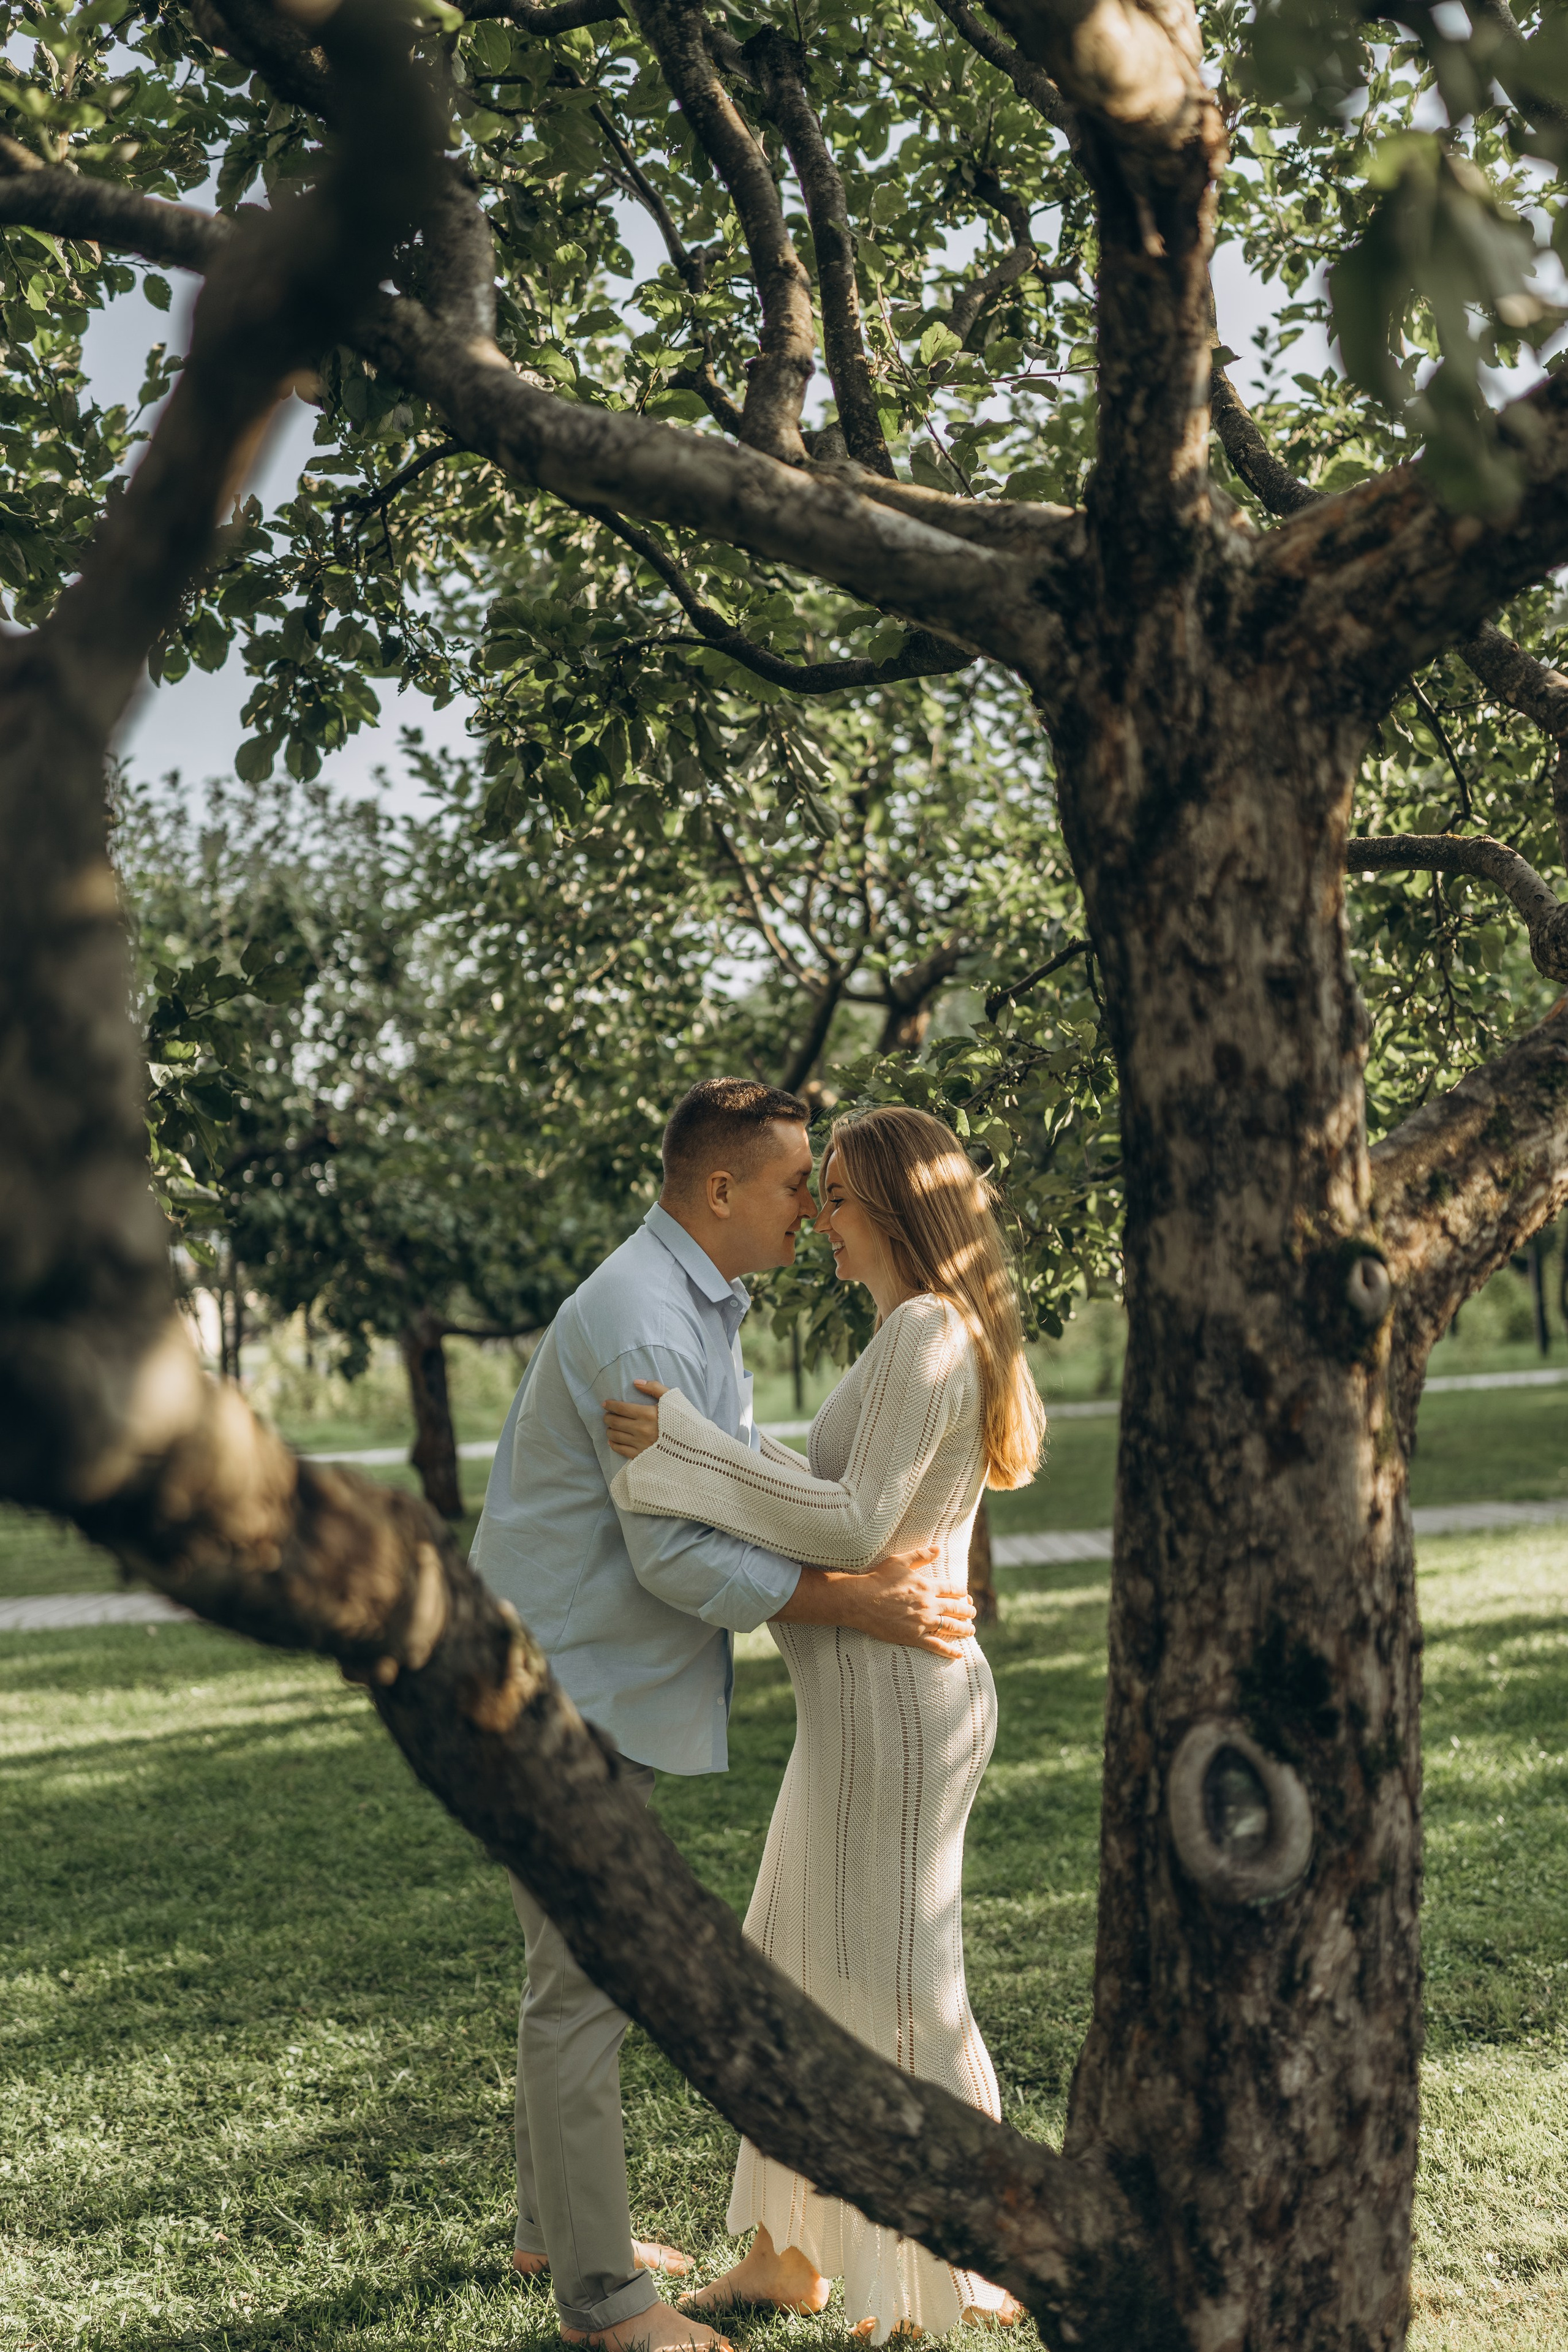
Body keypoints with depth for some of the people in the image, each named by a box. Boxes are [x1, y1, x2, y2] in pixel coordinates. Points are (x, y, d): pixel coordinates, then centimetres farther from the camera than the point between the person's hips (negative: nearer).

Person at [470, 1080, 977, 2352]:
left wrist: (887, 1543, 12)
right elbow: (679, 1553, -25)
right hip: (568, 1687, -11)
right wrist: (857, 1607, -22)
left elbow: (752, 1460, 23)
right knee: (586, 1981, -3)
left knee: (586, 1966, 19)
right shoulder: (638, 1320, -23)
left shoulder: (704, 1306, 12)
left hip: (607, 1684, 11)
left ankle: (557, 2226, 34)